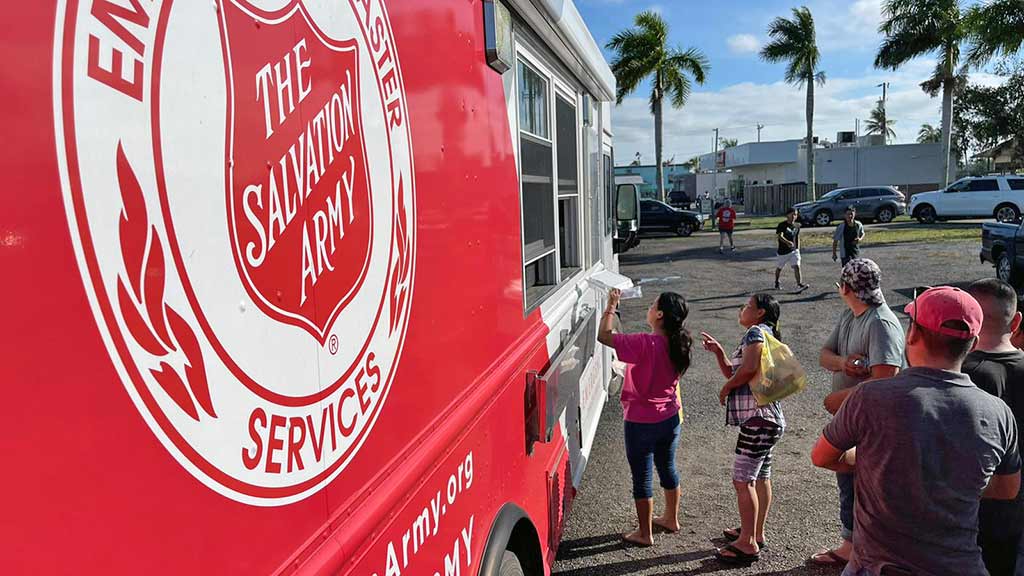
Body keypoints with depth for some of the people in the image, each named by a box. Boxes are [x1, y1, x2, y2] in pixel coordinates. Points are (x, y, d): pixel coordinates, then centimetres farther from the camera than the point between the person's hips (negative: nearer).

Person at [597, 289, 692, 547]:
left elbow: (604, 336, -23)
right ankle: (671, 519, 43)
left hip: (641, 422, -7)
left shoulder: (645, 344, -27)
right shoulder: (678, 344, -4)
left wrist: (611, 307, -11)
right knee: (667, 468, 24)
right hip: (670, 418, 7)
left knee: (642, 477, 8)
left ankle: (645, 533, 22)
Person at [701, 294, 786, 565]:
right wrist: (718, 352, 11)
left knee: (743, 480, -6)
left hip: (758, 419, -11)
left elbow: (749, 368, -28)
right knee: (761, 477, 18)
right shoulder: (765, 335, 20)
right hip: (764, 418, 11)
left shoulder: (756, 332, -12)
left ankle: (747, 544, 0)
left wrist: (726, 388, -13)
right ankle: (756, 533, 30)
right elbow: (733, 372, 22)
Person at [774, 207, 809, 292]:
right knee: (779, 268, 14)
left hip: (794, 250, 3)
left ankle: (800, 284, -15)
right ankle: (777, 283, 35)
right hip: (783, 251, -3)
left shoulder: (797, 226, 4)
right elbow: (779, 236, -27)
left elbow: (797, 238, 16)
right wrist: (787, 242, -44)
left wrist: (798, 250, 15)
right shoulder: (782, 225, -13)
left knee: (796, 266, -13)